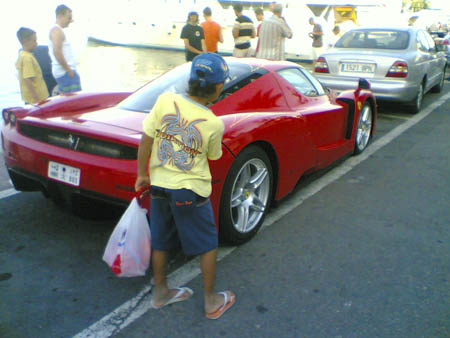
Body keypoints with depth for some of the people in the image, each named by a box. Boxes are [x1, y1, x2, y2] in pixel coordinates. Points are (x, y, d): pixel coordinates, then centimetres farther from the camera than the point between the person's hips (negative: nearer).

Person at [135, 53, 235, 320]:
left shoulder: (165, 100, -11)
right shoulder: (215, 124, -16)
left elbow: (146, 142, -5)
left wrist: (142, 174, 6)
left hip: (159, 186, 4)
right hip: (191, 191, -4)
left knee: (160, 243, 21)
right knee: (208, 246, 15)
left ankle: (161, 292, 39)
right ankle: (212, 302, 27)